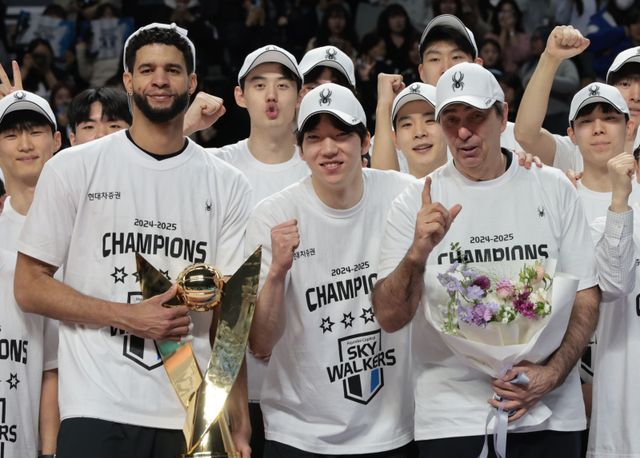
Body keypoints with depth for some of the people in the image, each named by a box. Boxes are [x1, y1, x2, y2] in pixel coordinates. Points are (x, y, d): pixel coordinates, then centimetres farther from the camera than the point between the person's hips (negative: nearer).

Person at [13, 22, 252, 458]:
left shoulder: (228, 186, 8)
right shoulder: (73, 169, 2)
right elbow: (29, 287, 1)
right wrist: (127, 315, -11)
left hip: (194, 417, 2)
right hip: (97, 414, -2)